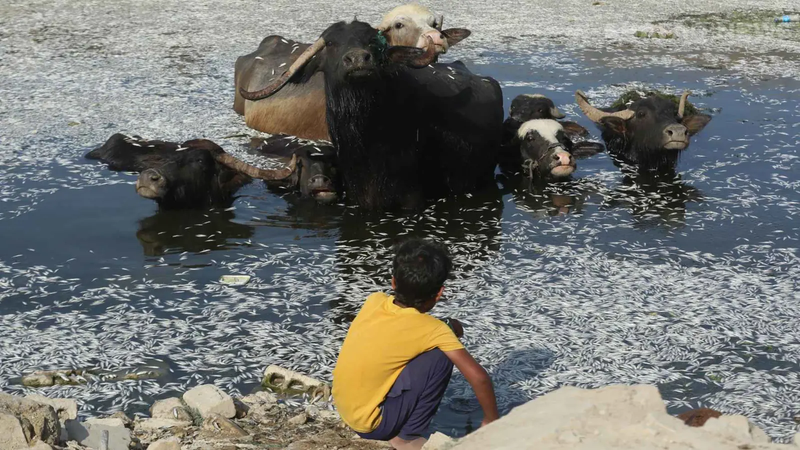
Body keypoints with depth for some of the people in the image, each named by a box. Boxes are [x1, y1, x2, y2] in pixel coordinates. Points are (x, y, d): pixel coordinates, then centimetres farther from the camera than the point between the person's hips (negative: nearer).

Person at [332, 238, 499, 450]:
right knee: (440, 357, -12)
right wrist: (490, 421, -3)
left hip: (346, 412, 7)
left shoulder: (374, 300, -3)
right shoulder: (433, 329, -18)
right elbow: (478, 376, -19)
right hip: (371, 424, -7)